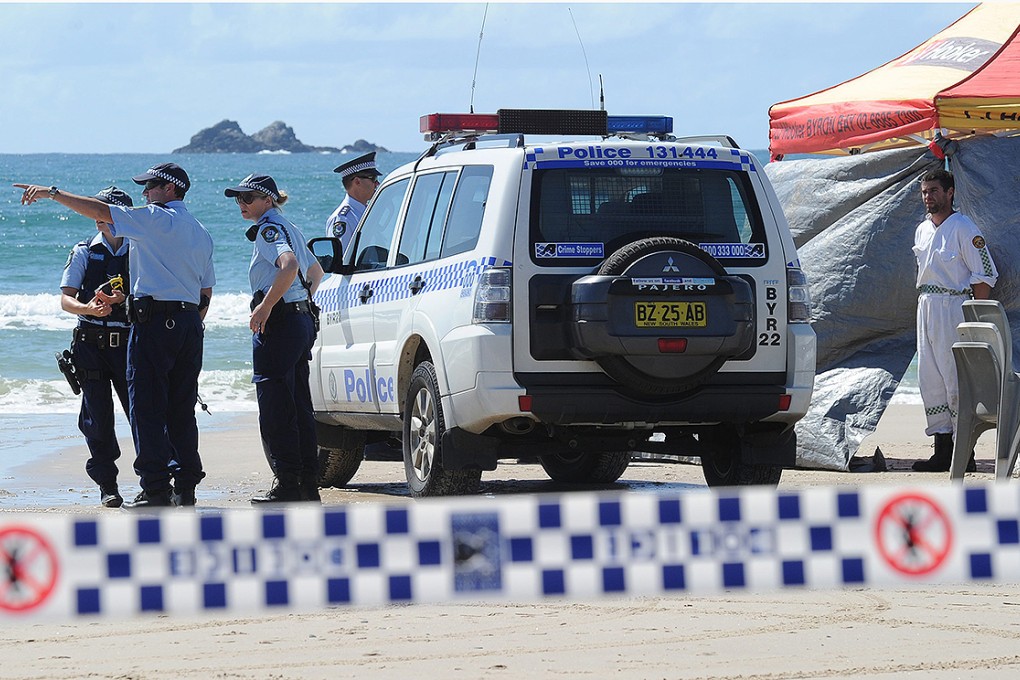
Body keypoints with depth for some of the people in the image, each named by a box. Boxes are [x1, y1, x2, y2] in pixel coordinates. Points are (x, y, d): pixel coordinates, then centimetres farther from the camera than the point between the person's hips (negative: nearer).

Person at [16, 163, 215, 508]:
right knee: (182, 409, 11)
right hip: (189, 322, 8)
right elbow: (207, 291, 19)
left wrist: (52, 193, -3)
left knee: (147, 407, -6)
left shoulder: (156, 219, -7)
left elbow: (98, 211, -10)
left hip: (154, 320, -8)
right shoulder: (201, 233, 17)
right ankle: (185, 487, 10)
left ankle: (155, 488, -10)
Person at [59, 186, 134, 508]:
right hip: (91, 344, 0)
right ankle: (107, 485, 7)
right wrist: (87, 307, -21)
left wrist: (120, 299, -18)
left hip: (129, 342, 0)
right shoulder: (83, 253, 8)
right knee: (98, 417, -1)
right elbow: (66, 299, 1)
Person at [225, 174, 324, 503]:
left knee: (275, 407, -7)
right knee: (299, 407, 12)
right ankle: (308, 485, 13)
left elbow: (289, 265, -29)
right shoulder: (290, 228, 19)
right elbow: (315, 272, 32)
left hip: (278, 322, -10)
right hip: (303, 320, 10)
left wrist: (265, 306, -26)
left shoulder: (269, 229, -11)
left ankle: (287, 485, -7)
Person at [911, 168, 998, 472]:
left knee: (956, 380, -10)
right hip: (925, 307, 8)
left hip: (953, 306, -8)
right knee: (930, 380, 6)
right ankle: (942, 449, 11)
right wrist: (924, 304, 17)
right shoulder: (922, 231, 16)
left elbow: (985, 275, -11)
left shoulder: (964, 228, -8)